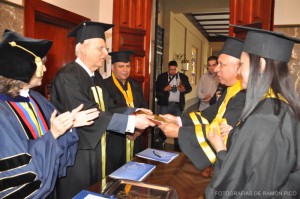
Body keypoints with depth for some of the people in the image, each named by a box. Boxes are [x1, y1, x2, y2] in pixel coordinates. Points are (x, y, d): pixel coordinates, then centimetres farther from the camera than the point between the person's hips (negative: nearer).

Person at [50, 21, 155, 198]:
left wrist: (135, 112, -8)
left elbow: (107, 108, 7)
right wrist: (132, 121, -26)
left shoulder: (96, 76, 9)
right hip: (76, 154, -8)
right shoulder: (67, 76, -20)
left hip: (96, 151, 8)